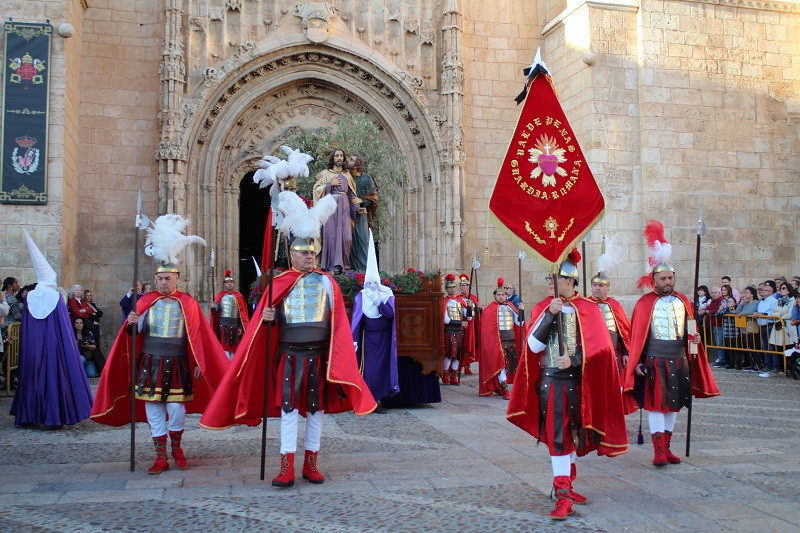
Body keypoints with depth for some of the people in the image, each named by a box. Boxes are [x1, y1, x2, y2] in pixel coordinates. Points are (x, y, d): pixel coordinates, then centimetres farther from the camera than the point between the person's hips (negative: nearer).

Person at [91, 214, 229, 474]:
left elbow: (197, 337, 0)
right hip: (150, 363, 2)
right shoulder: (146, 301, 5)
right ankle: (161, 456, 14)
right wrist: (132, 324, -20)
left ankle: (177, 447, 23)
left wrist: (199, 364, -4)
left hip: (177, 364, -2)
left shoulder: (188, 304, 1)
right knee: (153, 408, 3)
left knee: (176, 407, -2)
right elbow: (134, 332, 2)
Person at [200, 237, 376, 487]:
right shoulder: (279, 283, 6)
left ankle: (311, 464, 17)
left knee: (317, 406, 6)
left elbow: (337, 322, 2)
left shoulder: (326, 281, 4)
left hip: (319, 354, 0)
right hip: (289, 355, 0)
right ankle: (287, 468, 0)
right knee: (288, 406, -3)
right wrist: (267, 317, -17)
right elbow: (269, 319, 7)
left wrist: (337, 356, -5)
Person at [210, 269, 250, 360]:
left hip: (235, 324, 1)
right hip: (223, 324, -1)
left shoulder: (238, 296, 3)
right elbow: (216, 310, -1)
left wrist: (241, 327, -3)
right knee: (224, 346, -4)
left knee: (233, 346, 6)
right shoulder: (219, 296, 2)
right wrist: (214, 308, -25)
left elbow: (242, 313, 2)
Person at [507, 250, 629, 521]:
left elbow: (600, 346, -7)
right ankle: (563, 496, -3)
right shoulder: (542, 308, 1)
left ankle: (566, 486, 30)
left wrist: (574, 360, -21)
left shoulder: (589, 309, 0)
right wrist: (550, 314, -17)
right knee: (557, 436, -5)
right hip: (551, 380, -1)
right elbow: (534, 346, -9)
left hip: (579, 381, 2)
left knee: (574, 433, 13)